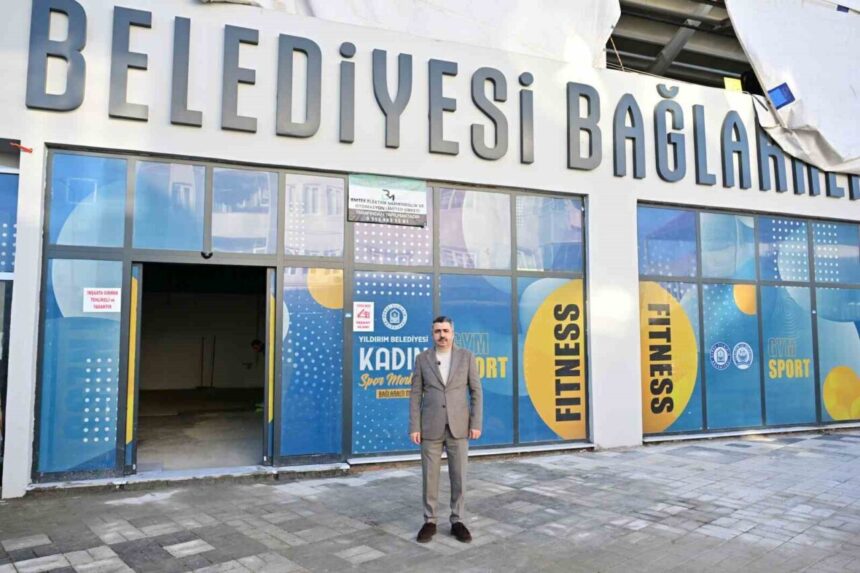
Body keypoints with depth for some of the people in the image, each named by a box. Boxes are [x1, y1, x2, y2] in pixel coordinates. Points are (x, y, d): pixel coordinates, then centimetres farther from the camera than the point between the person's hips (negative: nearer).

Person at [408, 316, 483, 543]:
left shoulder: (466, 356, 0)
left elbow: (476, 392, 1)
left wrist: (476, 424, -6)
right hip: (431, 427, 0)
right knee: (430, 476, 5)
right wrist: (414, 427, -5)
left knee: (459, 476, 4)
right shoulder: (422, 358, 1)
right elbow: (415, 395, 1)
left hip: (458, 426, 0)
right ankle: (430, 521, 19)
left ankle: (457, 522, 18)